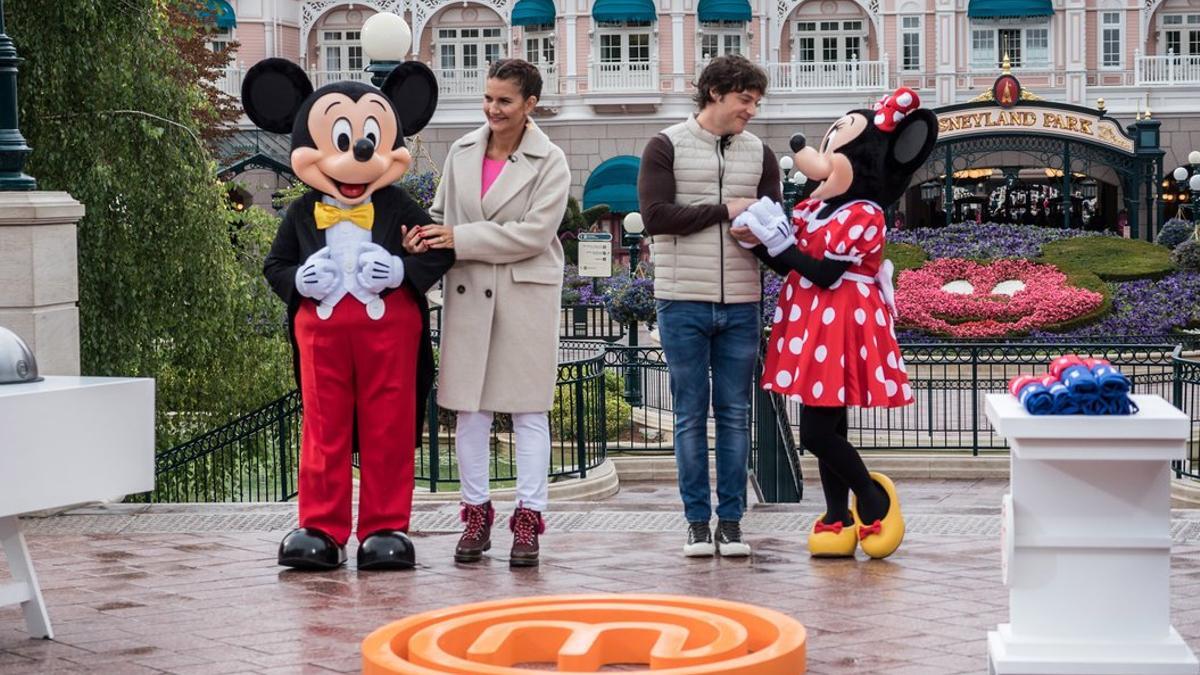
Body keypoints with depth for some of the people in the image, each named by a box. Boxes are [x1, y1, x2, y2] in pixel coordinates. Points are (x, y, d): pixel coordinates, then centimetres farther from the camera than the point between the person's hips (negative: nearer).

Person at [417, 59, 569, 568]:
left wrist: (460, 239, -16)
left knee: (528, 408, 1)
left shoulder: (550, 163, -4)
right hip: (467, 292, 4)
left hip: (526, 295, -4)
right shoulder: (461, 152, 9)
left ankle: (528, 518, 6)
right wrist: (427, 238, -6)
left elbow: (534, 233, -13)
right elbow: (441, 213, 18)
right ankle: (476, 515, 15)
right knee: (469, 407, 5)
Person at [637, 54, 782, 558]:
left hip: (740, 305, 3)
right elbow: (656, 215, -12)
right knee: (690, 416, 3)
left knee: (735, 415, 6)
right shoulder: (667, 147, -1)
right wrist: (724, 210, -12)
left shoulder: (759, 154, 12)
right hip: (683, 303, -3)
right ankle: (697, 521, 11)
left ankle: (731, 520, 12)